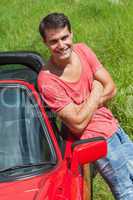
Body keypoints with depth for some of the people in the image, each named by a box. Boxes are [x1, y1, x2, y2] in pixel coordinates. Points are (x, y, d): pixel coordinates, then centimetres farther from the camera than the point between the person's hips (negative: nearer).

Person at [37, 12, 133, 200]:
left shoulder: (82, 50, -3)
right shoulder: (47, 80, -22)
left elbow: (111, 89, -4)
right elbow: (78, 124, -21)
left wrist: (85, 106, -16)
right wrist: (96, 92, -12)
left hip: (114, 127, 7)